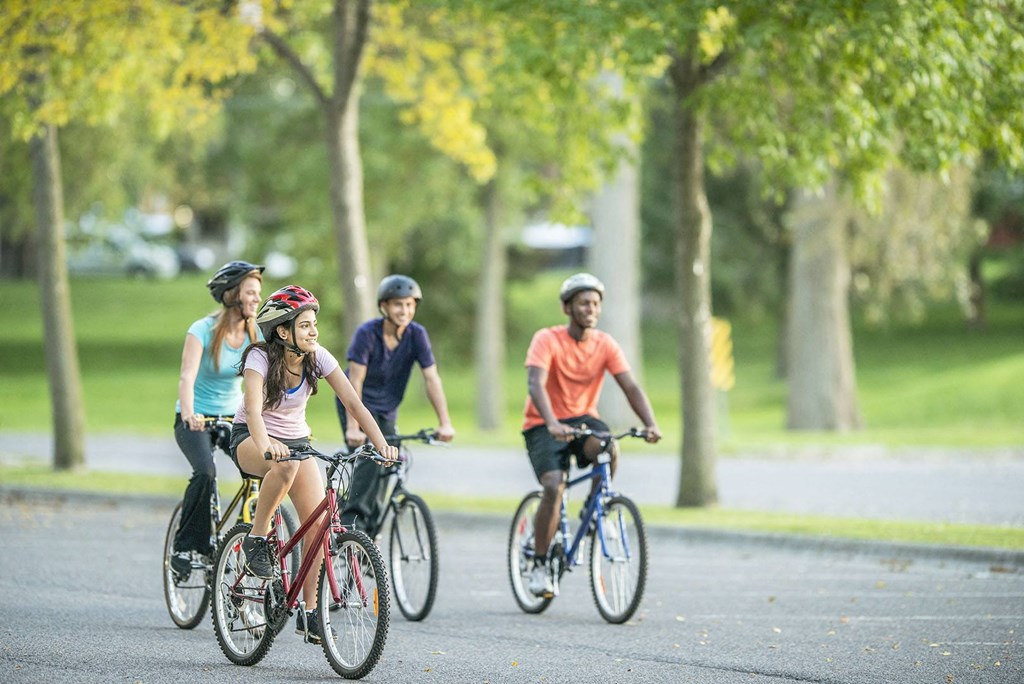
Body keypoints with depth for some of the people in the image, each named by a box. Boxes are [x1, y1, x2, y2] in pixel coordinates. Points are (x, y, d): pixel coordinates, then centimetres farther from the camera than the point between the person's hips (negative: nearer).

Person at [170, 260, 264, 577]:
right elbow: (187, 376, -28)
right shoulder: (203, 330, -16)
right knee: (205, 472, -32)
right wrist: (189, 414, -47)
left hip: (233, 417, 5)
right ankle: (186, 546, -19)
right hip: (196, 420, -5)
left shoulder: (255, 334, -1)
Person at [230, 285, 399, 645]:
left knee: (318, 521, -14)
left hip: (295, 439, 4)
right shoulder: (260, 358, -23)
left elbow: (353, 402, -17)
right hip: (249, 439, -4)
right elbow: (253, 409, -38)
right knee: (286, 464, -40)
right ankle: (256, 539, -20)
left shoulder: (318, 357, -12)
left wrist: (381, 443, -31)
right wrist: (266, 445, -58)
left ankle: (309, 612, -5)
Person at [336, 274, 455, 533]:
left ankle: (369, 526, 15)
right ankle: (352, 519, -21)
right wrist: (353, 427, -31)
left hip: (386, 409, 5)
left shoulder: (417, 335, -13)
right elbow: (355, 382, -25)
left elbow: (432, 379, -14)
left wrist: (445, 423, -21)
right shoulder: (367, 334, -22)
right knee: (371, 459, -23)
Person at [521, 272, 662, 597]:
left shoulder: (606, 345, -3)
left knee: (610, 449, -31)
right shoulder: (547, 340, -15)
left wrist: (650, 424, -29)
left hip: (583, 418, 3)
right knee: (554, 487, -25)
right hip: (544, 425, -3)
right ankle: (539, 565, -10)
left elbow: (631, 387, -11)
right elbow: (535, 384, -29)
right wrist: (552, 424, -47)